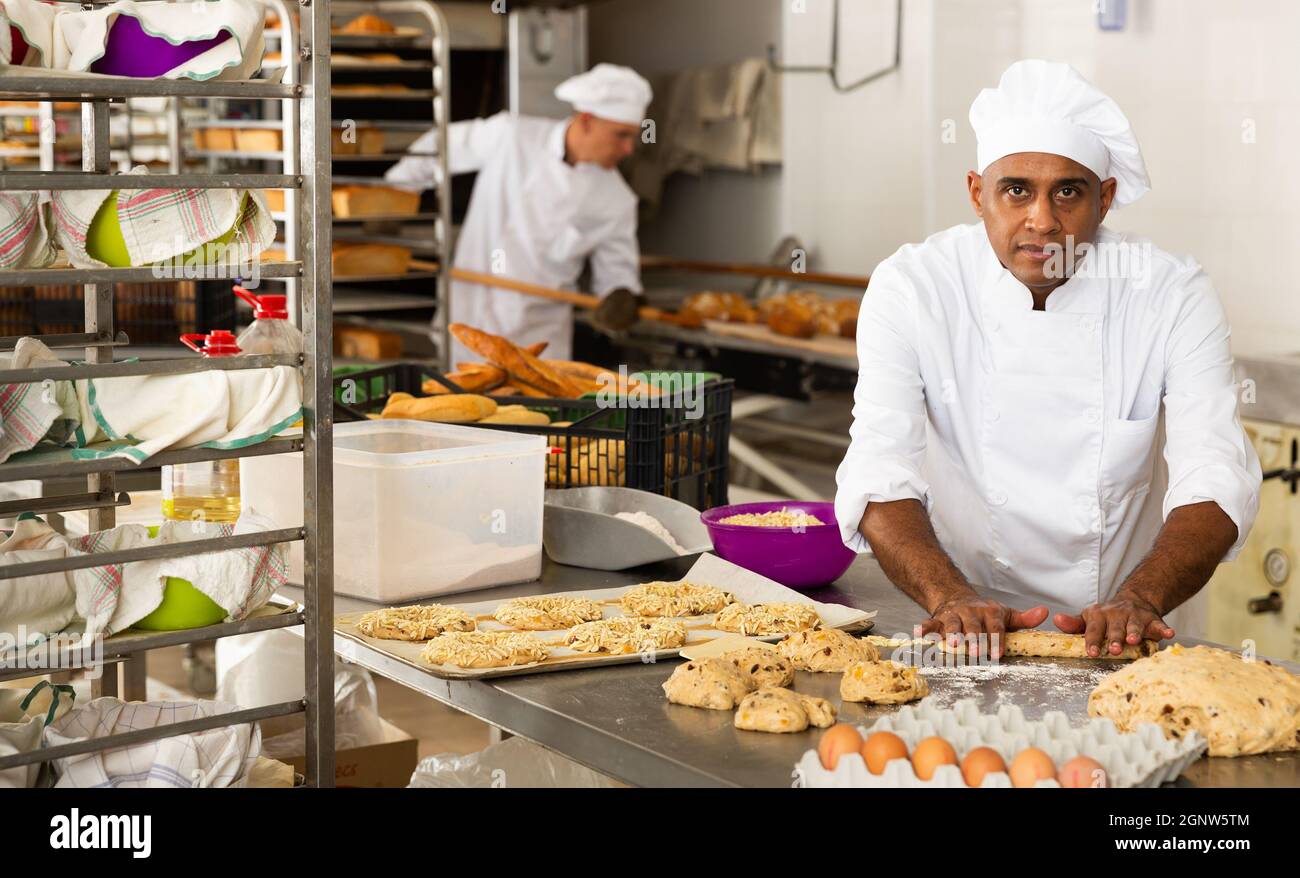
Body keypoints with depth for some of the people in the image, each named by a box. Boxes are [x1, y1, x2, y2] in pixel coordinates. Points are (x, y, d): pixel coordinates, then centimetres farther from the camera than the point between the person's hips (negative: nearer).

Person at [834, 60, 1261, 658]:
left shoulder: (1173, 296, -4)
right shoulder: (910, 289, -7)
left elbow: (1215, 480, -11)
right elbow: (880, 476, -13)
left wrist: (1138, 600, -29)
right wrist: (951, 598, -30)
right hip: (960, 631, 0)